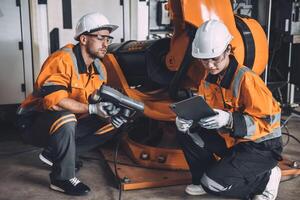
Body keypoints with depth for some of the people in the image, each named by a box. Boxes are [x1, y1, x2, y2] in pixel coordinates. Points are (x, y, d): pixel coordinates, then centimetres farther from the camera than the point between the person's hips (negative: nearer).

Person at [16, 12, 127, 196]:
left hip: (68, 125, 8)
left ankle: (54, 154, 4)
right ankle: (63, 178, -18)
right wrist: (92, 108, -39)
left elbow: (100, 102, 3)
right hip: (35, 124, -8)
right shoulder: (62, 60, -24)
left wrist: (110, 113, -20)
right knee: (65, 118, -38)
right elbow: (53, 99, -35)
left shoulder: (99, 68, 0)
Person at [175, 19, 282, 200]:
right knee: (187, 135, -7)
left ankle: (266, 179, 2)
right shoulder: (208, 80, -1)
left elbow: (269, 120, -26)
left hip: (262, 146, -7)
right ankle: (203, 180, 10)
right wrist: (187, 120, -21)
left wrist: (230, 120, -39)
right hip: (230, 140, 7)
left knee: (214, 183, -20)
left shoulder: (246, 78, -25)